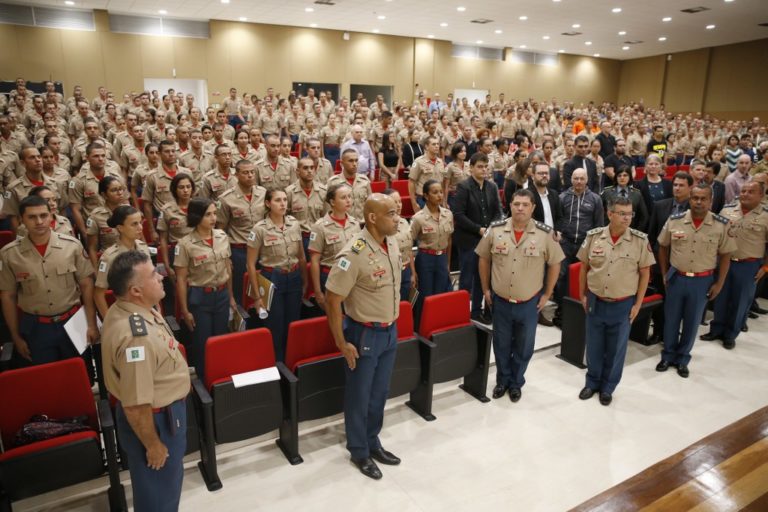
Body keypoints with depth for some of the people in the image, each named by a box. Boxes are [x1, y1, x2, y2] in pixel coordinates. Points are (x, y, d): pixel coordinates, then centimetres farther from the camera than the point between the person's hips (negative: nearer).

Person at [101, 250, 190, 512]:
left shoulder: (132, 309, -4)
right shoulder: (135, 336, -36)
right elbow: (136, 405, -30)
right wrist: (152, 445, -17)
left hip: (161, 411, 9)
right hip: (155, 419, -9)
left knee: (167, 480, 31)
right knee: (159, 490, 15)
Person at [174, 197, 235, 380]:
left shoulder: (222, 237, -1)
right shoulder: (185, 244, -14)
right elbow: (181, 279, -9)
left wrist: (231, 296, 14)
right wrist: (185, 310, -8)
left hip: (222, 295, 4)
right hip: (199, 297, -4)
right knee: (202, 344, 8)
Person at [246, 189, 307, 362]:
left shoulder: (295, 224, 1)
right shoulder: (260, 229, -11)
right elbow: (251, 264, -7)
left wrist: (305, 282, 14)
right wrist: (257, 295, -8)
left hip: (294, 279, 4)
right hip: (272, 280, -4)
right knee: (275, 329, 5)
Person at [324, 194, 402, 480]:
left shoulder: (392, 243, -1)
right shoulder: (354, 253, -26)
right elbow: (332, 299, -21)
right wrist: (342, 343, -16)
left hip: (390, 331, 7)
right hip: (364, 334, -7)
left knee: (379, 393, 21)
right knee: (359, 396, 13)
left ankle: (373, 443, 42)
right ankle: (359, 451, 33)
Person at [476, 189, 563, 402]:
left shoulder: (545, 233, -12)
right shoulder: (495, 229, -9)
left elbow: (554, 264, 0)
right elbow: (483, 259, 4)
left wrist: (546, 294, 1)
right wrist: (486, 289, 4)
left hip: (529, 303, -1)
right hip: (500, 301, 1)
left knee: (524, 347, 16)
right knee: (501, 345, 17)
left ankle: (516, 382, 39)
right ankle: (503, 380, 40)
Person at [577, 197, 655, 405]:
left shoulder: (640, 240, -9)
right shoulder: (594, 236, -6)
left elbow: (645, 273, -2)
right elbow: (584, 267, 5)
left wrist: (638, 304, -3)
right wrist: (582, 295, 6)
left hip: (623, 305, -1)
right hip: (595, 302, 1)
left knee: (616, 349, 13)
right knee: (594, 346, 15)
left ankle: (607, 387, 32)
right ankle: (592, 382, 35)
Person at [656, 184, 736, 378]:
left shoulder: (722, 225, -9)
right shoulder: (674, 220, -7)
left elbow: (725, 255, -1)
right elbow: (663, 247, 4)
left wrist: (719, 283, -3)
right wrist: (664, 274, 2)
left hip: (703, 281, 0)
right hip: (676, 278, 1)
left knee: (692, 322, 13)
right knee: (671, 319, 12)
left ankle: (682, 358, 31)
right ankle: (668, 355, 31)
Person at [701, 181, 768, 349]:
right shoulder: (727, 210, 0)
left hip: (749, 266, -2)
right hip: (724, 262, 2)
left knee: (741, 302, 9)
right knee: (721, 298, 13)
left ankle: (730, 335, 25)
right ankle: (716, 330, 28)